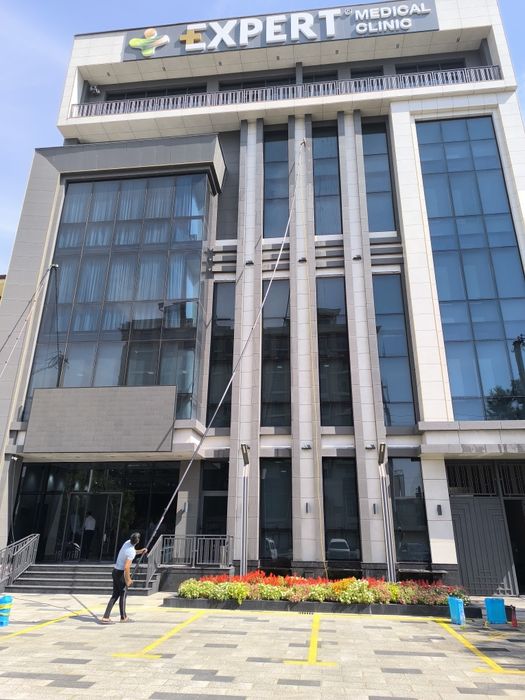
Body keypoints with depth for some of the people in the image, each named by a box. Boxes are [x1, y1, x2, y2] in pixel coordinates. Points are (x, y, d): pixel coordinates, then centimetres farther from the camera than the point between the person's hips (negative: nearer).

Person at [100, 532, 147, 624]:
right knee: (123, 595, 8)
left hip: (115, 571, 8)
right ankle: (123, 617, 22)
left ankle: (105, 617, 9)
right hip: (121, 573, -8)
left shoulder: (128, 542, 0)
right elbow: (126, 567, -28)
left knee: (115, 595, 14)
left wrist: (140, 551, 18)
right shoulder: (131, 552, -25)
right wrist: (128, 579, -16)